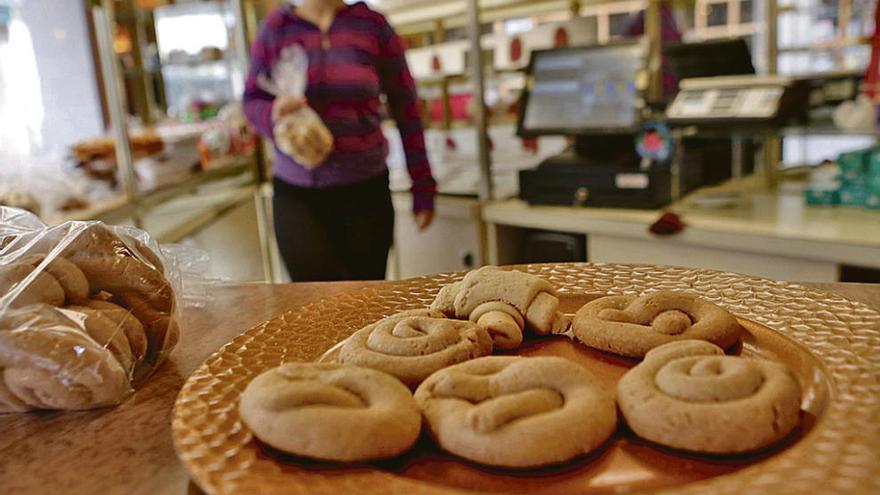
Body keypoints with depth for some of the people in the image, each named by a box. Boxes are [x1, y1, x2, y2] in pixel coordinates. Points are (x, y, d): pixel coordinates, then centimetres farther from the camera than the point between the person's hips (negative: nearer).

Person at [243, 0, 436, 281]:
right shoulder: (275, 28, 4)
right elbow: (252, 100, 11)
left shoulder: (373, 26, 1)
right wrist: (273, 114, -14)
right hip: (296, 193, 1)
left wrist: (423, 189, 2)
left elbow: (406, 110, 3)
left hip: (365, 192, 0)